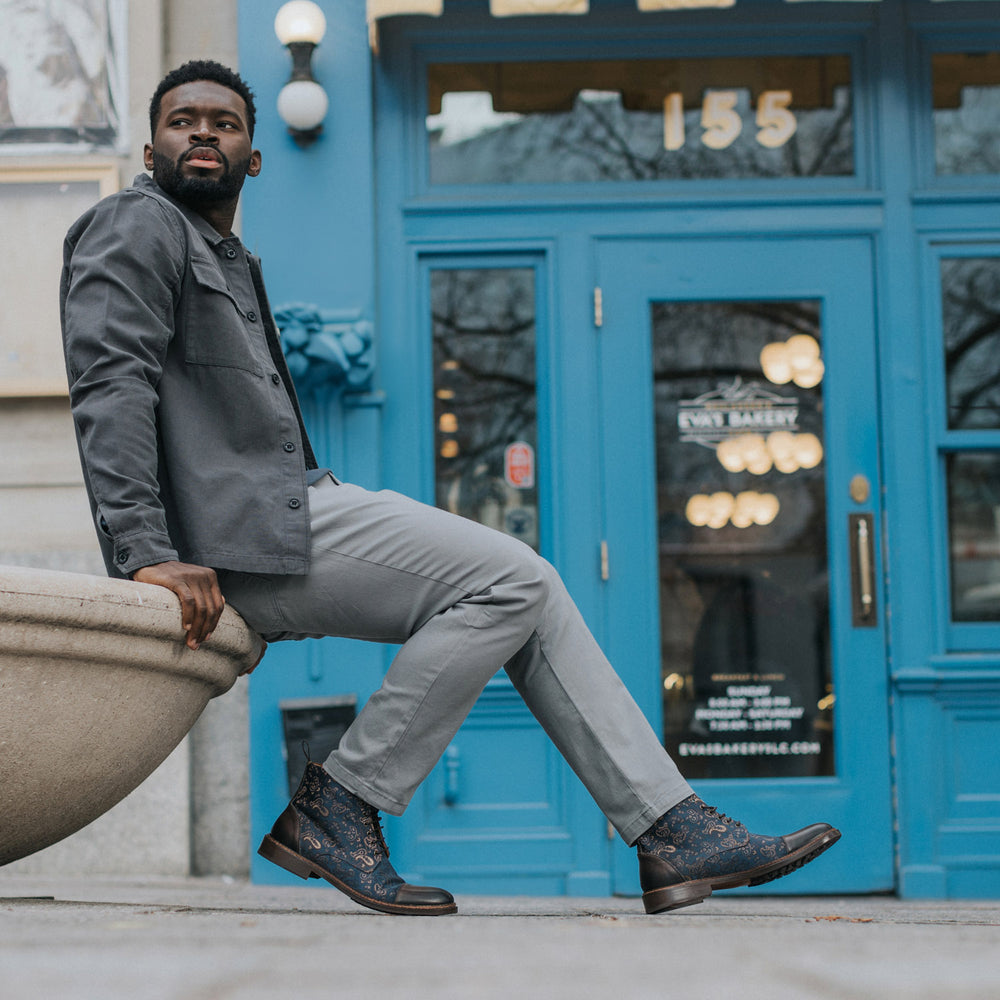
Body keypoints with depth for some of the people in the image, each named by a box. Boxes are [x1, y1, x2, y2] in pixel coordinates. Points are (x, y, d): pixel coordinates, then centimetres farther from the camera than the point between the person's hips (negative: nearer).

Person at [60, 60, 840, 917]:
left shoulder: (229, 263, 29)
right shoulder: (139, 226, -1)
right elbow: (111, 385, -16)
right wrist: (148, 552, -28)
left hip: (289, 508, 10)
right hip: (232, 532, -10)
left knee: (527, 591, 4)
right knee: (511, 578, -15)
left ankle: (673, 832, 1)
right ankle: (335, 808, -11)